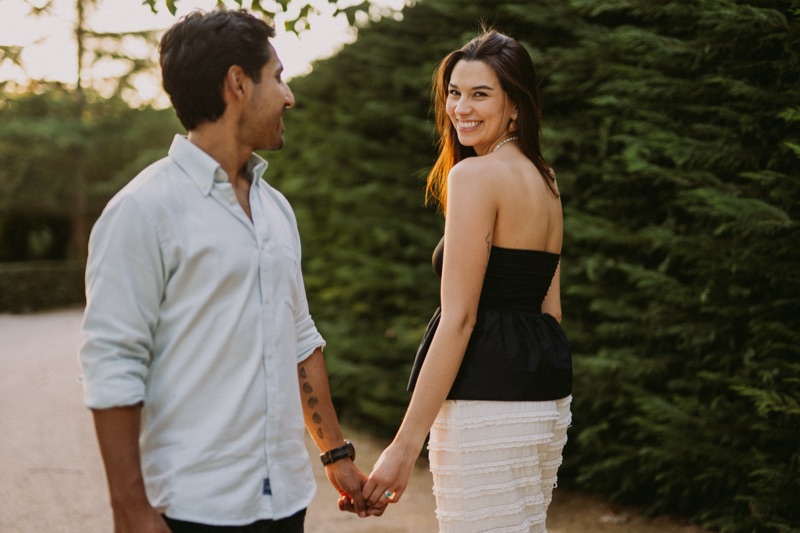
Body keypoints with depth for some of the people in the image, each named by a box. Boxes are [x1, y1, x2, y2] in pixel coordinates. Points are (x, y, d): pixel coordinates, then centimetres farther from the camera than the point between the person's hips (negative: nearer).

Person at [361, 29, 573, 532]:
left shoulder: (474, 175, -14)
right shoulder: (544, 179, 14)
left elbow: (458, 318, -18)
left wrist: (406, 444, -17)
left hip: (487, 399, -10)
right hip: (545, 396, 10)